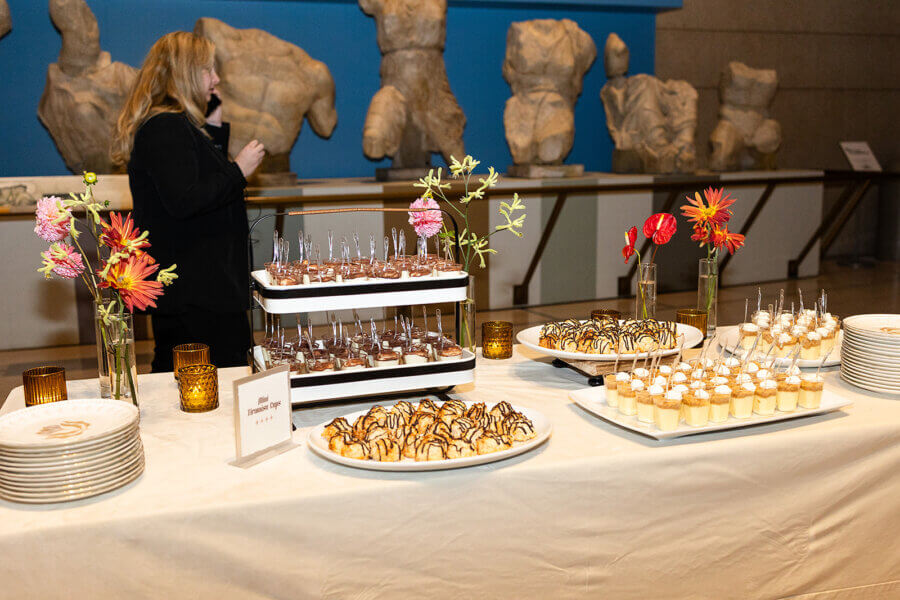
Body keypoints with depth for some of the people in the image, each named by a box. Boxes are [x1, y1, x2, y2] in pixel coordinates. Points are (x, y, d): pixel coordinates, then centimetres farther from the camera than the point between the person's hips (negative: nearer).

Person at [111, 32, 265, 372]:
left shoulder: (172, 124, 17)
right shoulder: (167, 127, -15)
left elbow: (206, 180, 21)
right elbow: (183, 201, -24)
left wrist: (214, 128, 14)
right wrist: (239, 170, -15)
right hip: (197, 290, -11)